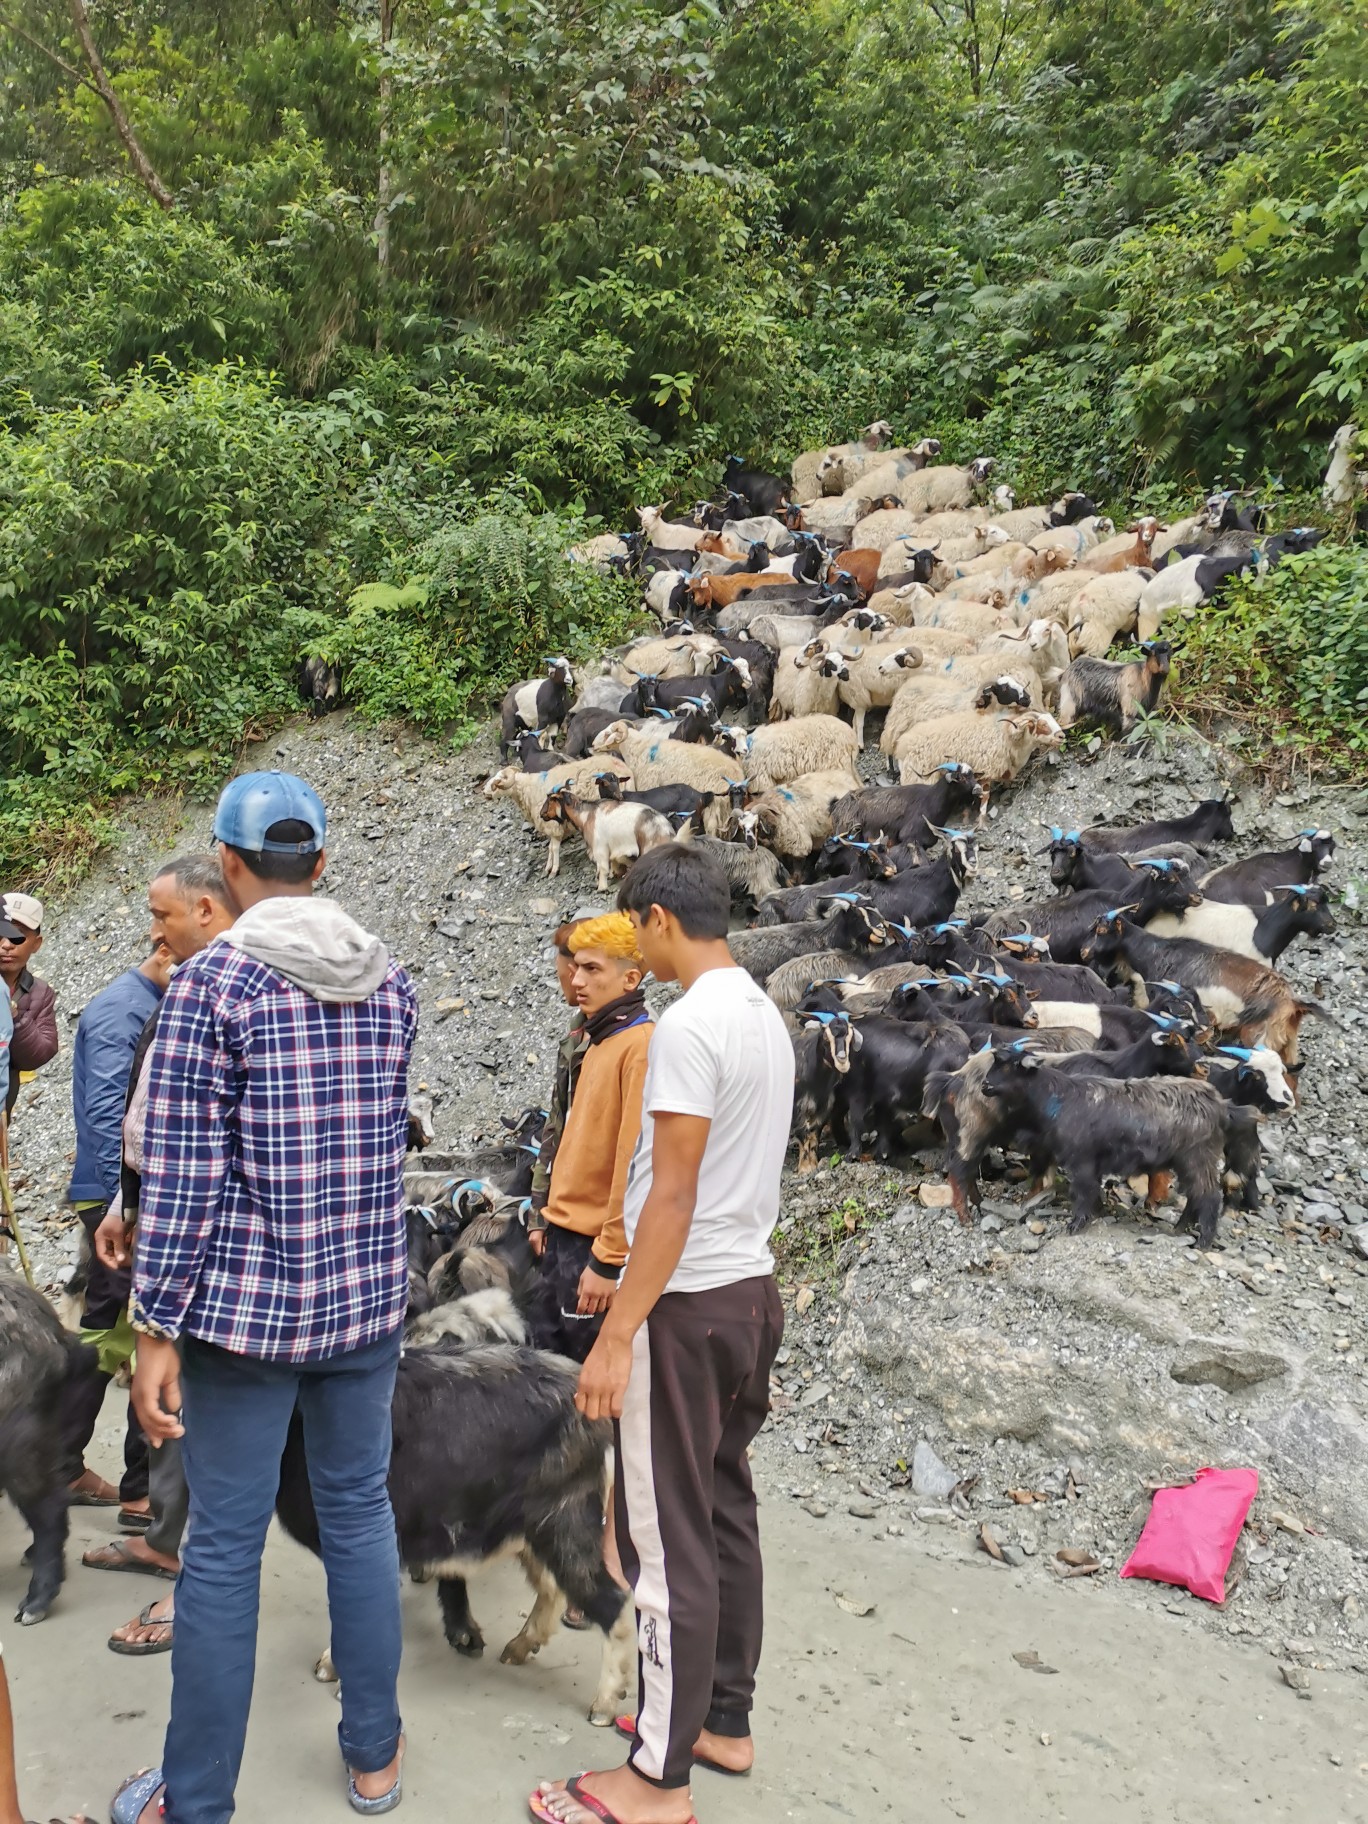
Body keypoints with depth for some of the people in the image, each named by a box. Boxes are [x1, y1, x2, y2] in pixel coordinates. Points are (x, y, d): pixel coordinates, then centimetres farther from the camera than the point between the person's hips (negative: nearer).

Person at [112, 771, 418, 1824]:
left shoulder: (213, 980, -13)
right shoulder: (391, 983, 2)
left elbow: (183, 1171, -14)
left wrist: (156, 1329, -8)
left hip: (246, 1302, -4)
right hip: (369, 1293, 5)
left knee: (223, 1546, 7)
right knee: (360, 1512, 16)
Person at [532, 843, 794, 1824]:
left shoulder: (690, 1023, -19)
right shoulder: (766, 1016, 9)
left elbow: (673, 1196, -21)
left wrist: (617, 1336, -18)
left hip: (689, 1303, -9)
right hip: (751, 1288, 9)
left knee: (669, 1539, 1)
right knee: (725, 1514, 18)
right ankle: (725, 1718, 32)